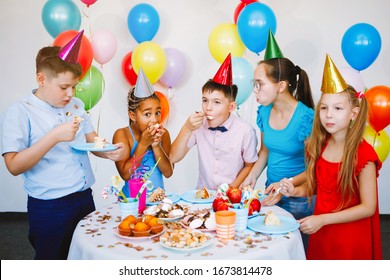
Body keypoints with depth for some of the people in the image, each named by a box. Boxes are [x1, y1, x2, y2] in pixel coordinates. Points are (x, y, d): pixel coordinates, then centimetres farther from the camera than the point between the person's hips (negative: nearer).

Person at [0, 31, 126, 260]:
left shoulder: (76, 105, 8)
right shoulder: (20, 112, -10)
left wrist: (110, 152, -11)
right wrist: (54, 137, -25)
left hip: (85, 198, 6)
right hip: (49, 208, -6)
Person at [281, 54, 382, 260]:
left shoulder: (363, 154, -19)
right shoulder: (319, 146, -2)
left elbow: (368, 207, -17)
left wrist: (322, 219, -22)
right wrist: (295, 191, -9)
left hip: (350, 239, -5)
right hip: (321, 233, 5)